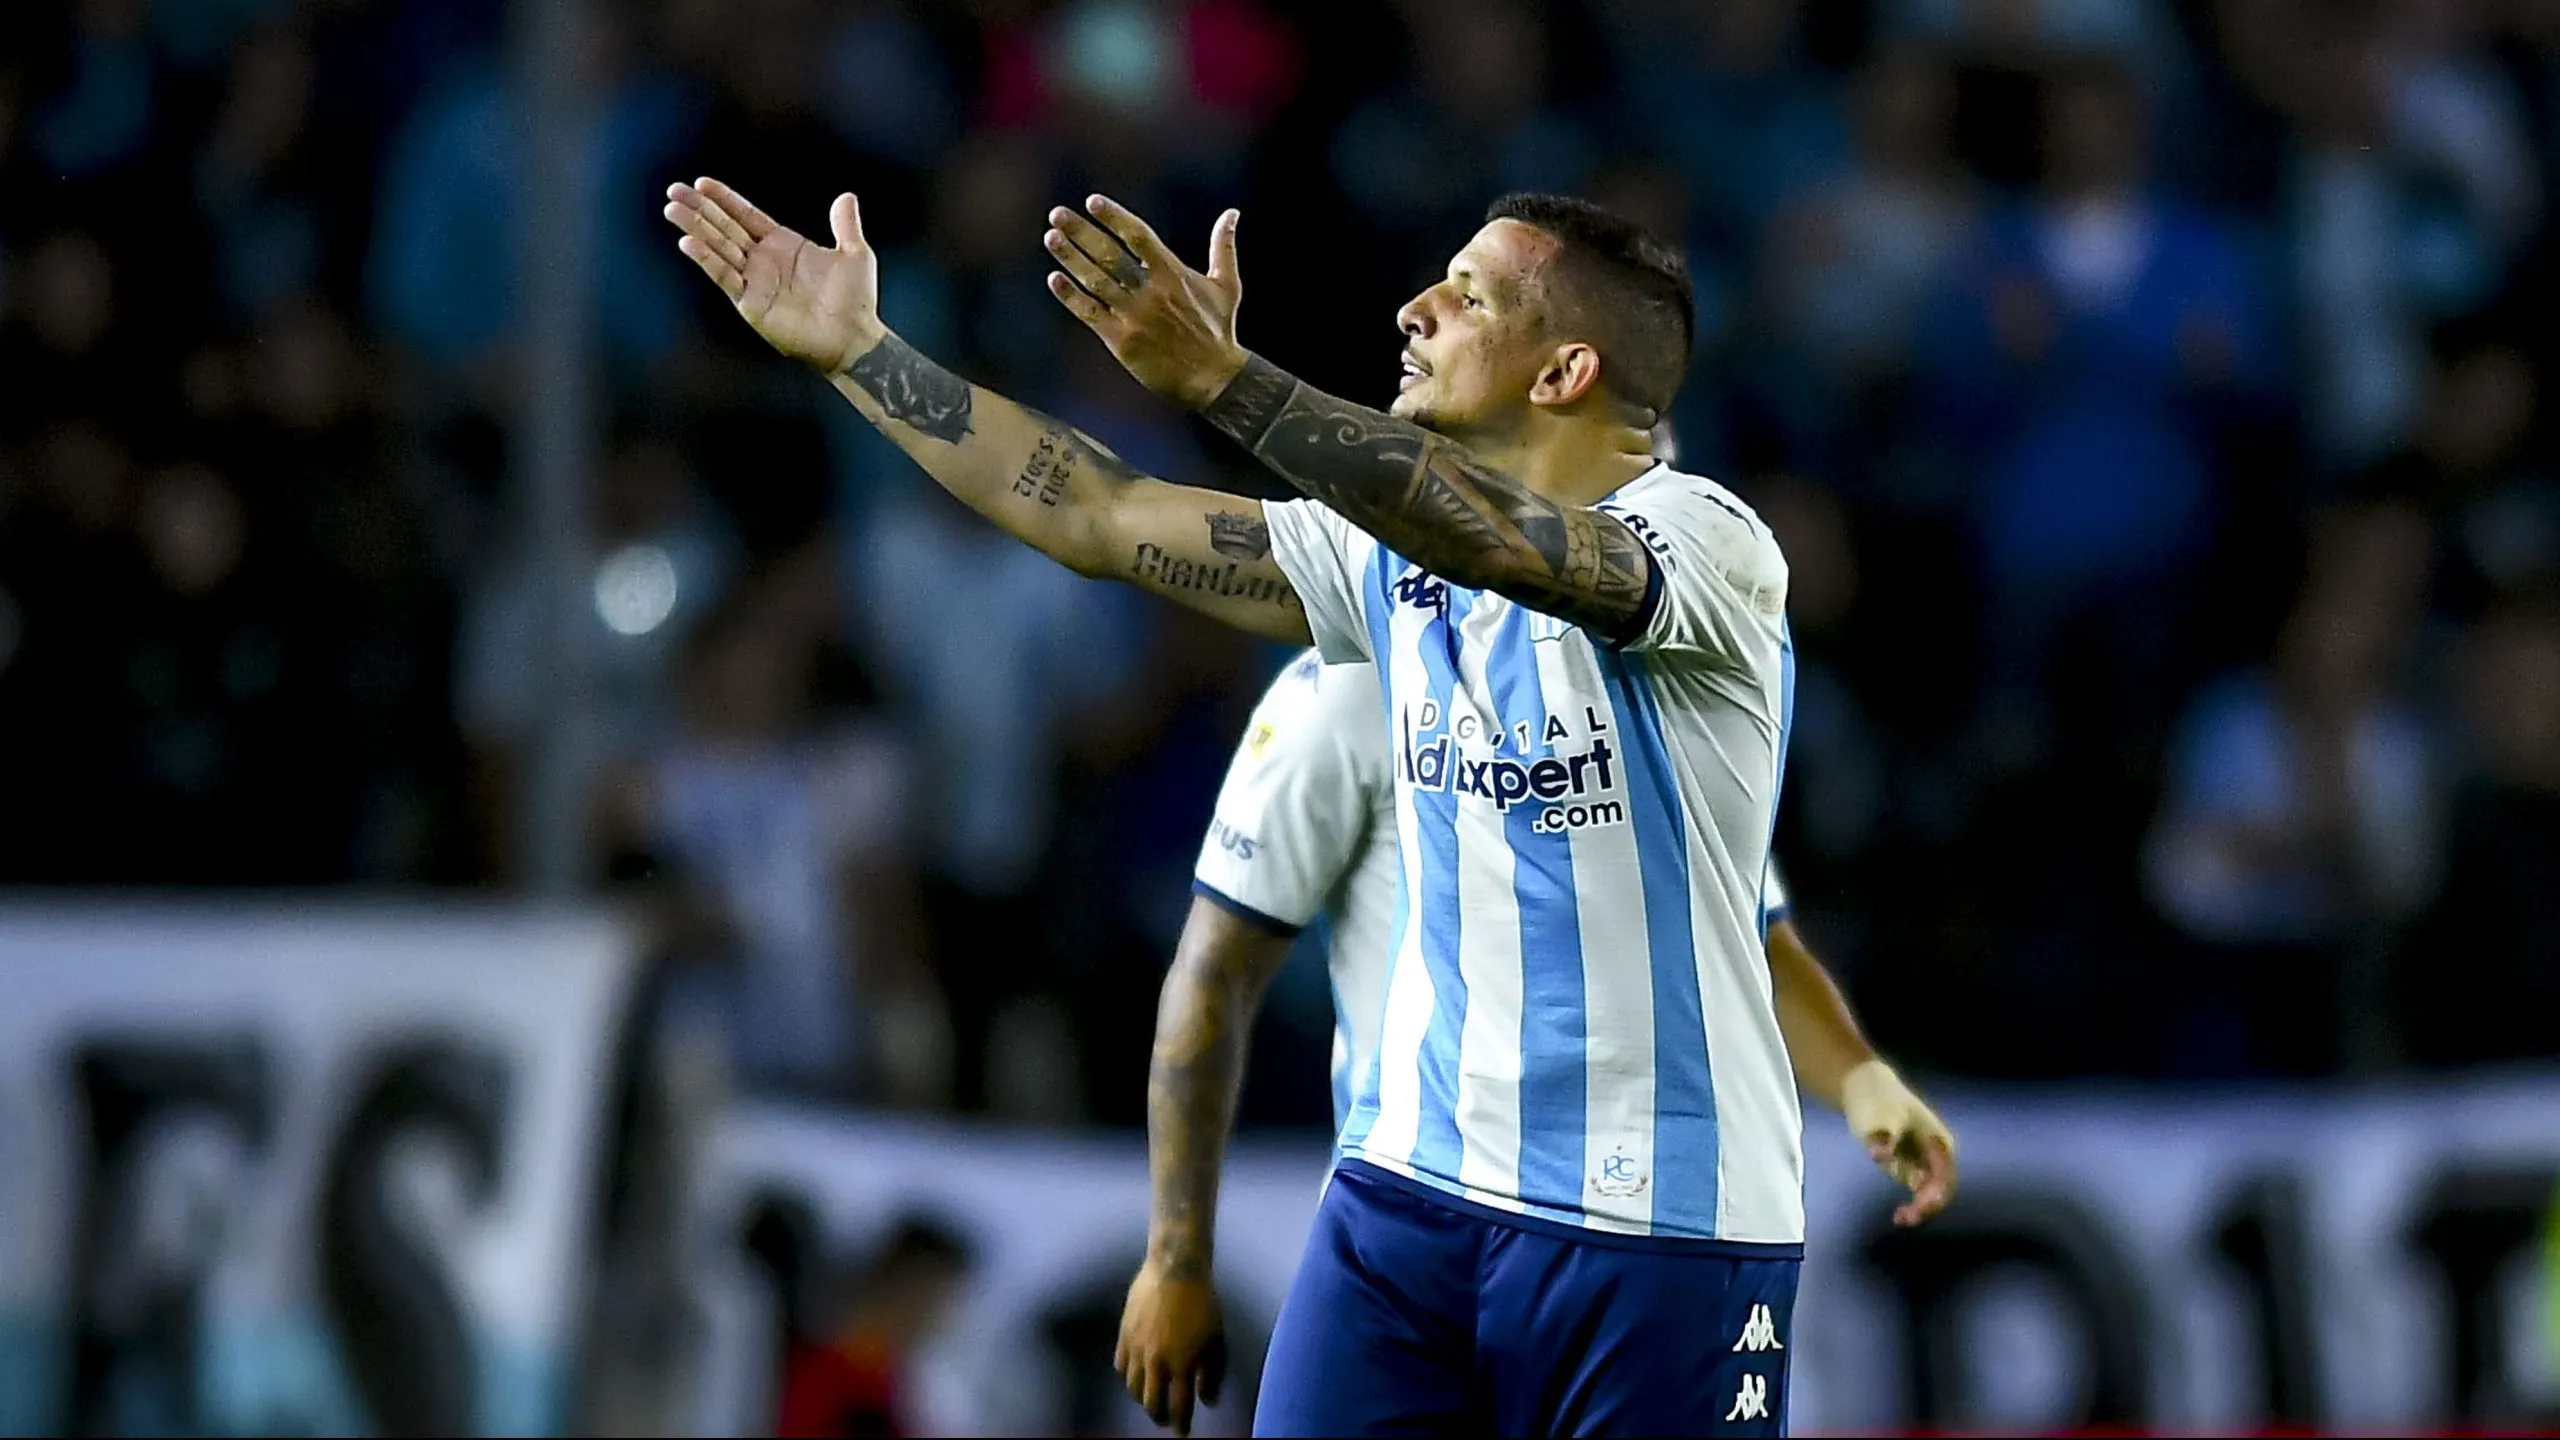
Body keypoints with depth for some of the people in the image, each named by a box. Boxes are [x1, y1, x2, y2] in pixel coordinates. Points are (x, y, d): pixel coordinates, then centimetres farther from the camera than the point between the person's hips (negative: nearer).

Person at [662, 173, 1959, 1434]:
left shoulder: (1703, 541, -11)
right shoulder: (1394, 553, 9)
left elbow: (1501, 544, -31)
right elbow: (1100, 520, 11)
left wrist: (1220, 377, -40)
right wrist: (853, 348, 8)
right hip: (1413, 1185, 6)